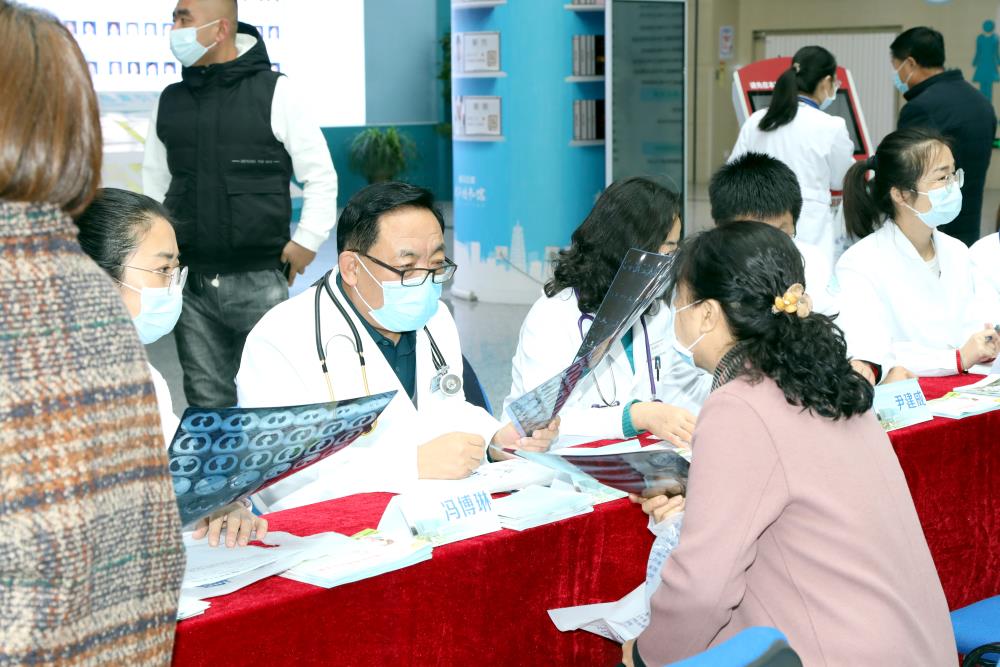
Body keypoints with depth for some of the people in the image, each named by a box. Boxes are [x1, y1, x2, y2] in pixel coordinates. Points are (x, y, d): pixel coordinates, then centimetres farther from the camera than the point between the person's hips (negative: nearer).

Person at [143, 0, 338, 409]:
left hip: (259, 280, -4)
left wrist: (307, 240, -5)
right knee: (207, 406, 8)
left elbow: (320, 175, 0)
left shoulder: (274, 92, -4)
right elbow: (155, 183, 18)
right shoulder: (169, 101, 9)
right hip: (190, 283, 4)